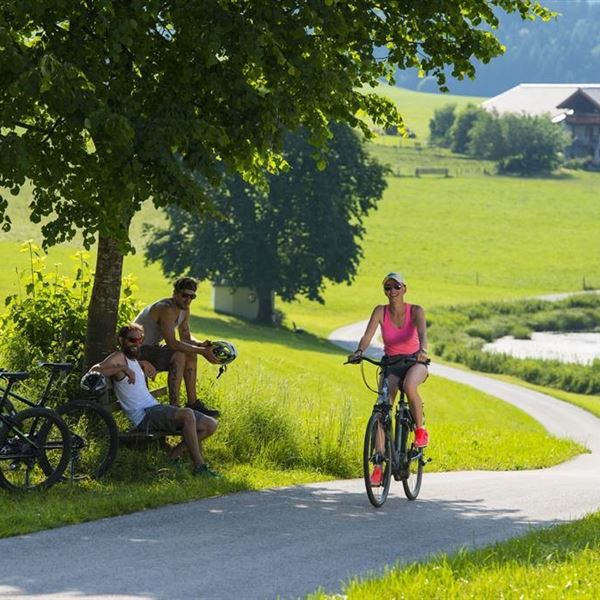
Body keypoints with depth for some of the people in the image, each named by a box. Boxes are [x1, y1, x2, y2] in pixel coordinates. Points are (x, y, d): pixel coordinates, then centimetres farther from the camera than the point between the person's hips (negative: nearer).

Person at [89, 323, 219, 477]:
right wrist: (123, 369, -27)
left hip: (156, 408, 10)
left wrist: (143, 365, 22)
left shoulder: (133, 360, 22)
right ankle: (199, 466, -31)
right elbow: (93, 371, -24)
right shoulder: (119, 358, -5)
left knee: (210, 425, 1)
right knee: (187, 414, -35)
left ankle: (174, 455, 7)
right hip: (144, 416, -10)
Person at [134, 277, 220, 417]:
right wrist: (202, 351, -32)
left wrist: (200, 344, -11)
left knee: (191, 354, 7)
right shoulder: (166, 309, -26)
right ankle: (174, 407, -26)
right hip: (138, 352, -10)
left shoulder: (184, 310, 4)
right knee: (179, 356, -27)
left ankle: (192, 403, 13)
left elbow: (186, 337, 12)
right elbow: (172, 343, -32)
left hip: (152, 347, 10)